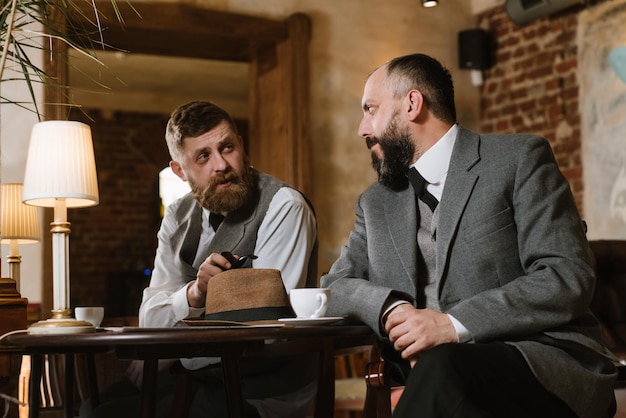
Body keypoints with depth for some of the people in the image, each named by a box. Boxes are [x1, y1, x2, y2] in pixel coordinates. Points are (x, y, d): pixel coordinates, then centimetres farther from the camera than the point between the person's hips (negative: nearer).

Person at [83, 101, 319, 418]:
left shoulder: (284, 206, -12)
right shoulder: (179, 217, 8)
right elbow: (150, 318, 2)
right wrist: (193, 294, -21)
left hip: (263, 389, -5)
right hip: (195, 376, 6)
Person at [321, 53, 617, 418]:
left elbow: (568, 277, -7)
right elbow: (334, 288, 14)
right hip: (433, 373, 4)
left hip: (546, 361, -4)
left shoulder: (519, 158, 2)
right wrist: (388, 308, -9)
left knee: (440, 366, -35)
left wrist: (454, 324, -18)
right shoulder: (375, 203, 19)